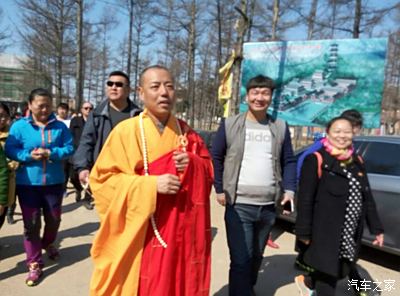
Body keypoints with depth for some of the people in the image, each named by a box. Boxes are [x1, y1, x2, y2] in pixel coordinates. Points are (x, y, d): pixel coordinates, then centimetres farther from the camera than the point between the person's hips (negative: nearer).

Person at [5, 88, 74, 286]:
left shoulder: (59, 126, 0)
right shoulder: (19, 126, -4)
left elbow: (69, 148, -3)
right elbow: (10, 150, -4)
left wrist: (51, 153, -19)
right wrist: (30, 155, -21)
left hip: (54, 182, 2)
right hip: (27, 183, -2)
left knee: (54, 219, 16)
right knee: (31, 224, 3)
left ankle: (48, 244, 47)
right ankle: (34, 264, 15)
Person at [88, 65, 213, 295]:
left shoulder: (186, 133, 5)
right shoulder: (126, 131, -9)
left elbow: (208, 168, 11)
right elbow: (102, 178, -10)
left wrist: (192, 164, -12)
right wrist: (151, 185, -21)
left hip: (178, 230, 4)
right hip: (137, 232, -3)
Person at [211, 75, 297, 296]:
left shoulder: (280, 127, 6)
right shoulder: (230, 125, -1)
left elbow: (289, 161, 10)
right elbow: (215, 157, 3)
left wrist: (289, 190, -2)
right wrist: (219, 189, -2)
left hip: (269, 206, 4)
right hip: (239, 205, -3)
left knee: (256, 256, 20)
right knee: (241, 259, -5)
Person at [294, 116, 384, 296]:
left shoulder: (357, 162, 10)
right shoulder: (316, 160, -11)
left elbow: (367, 198, 15)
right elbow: (305, 199, -14)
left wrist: (376, 228, 12)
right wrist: (303, 232, -15)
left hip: (351, 235, 7)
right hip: (326, 233, -7)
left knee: (340, 272, 18)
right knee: (328, 277, 4)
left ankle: (307, 282, 45)